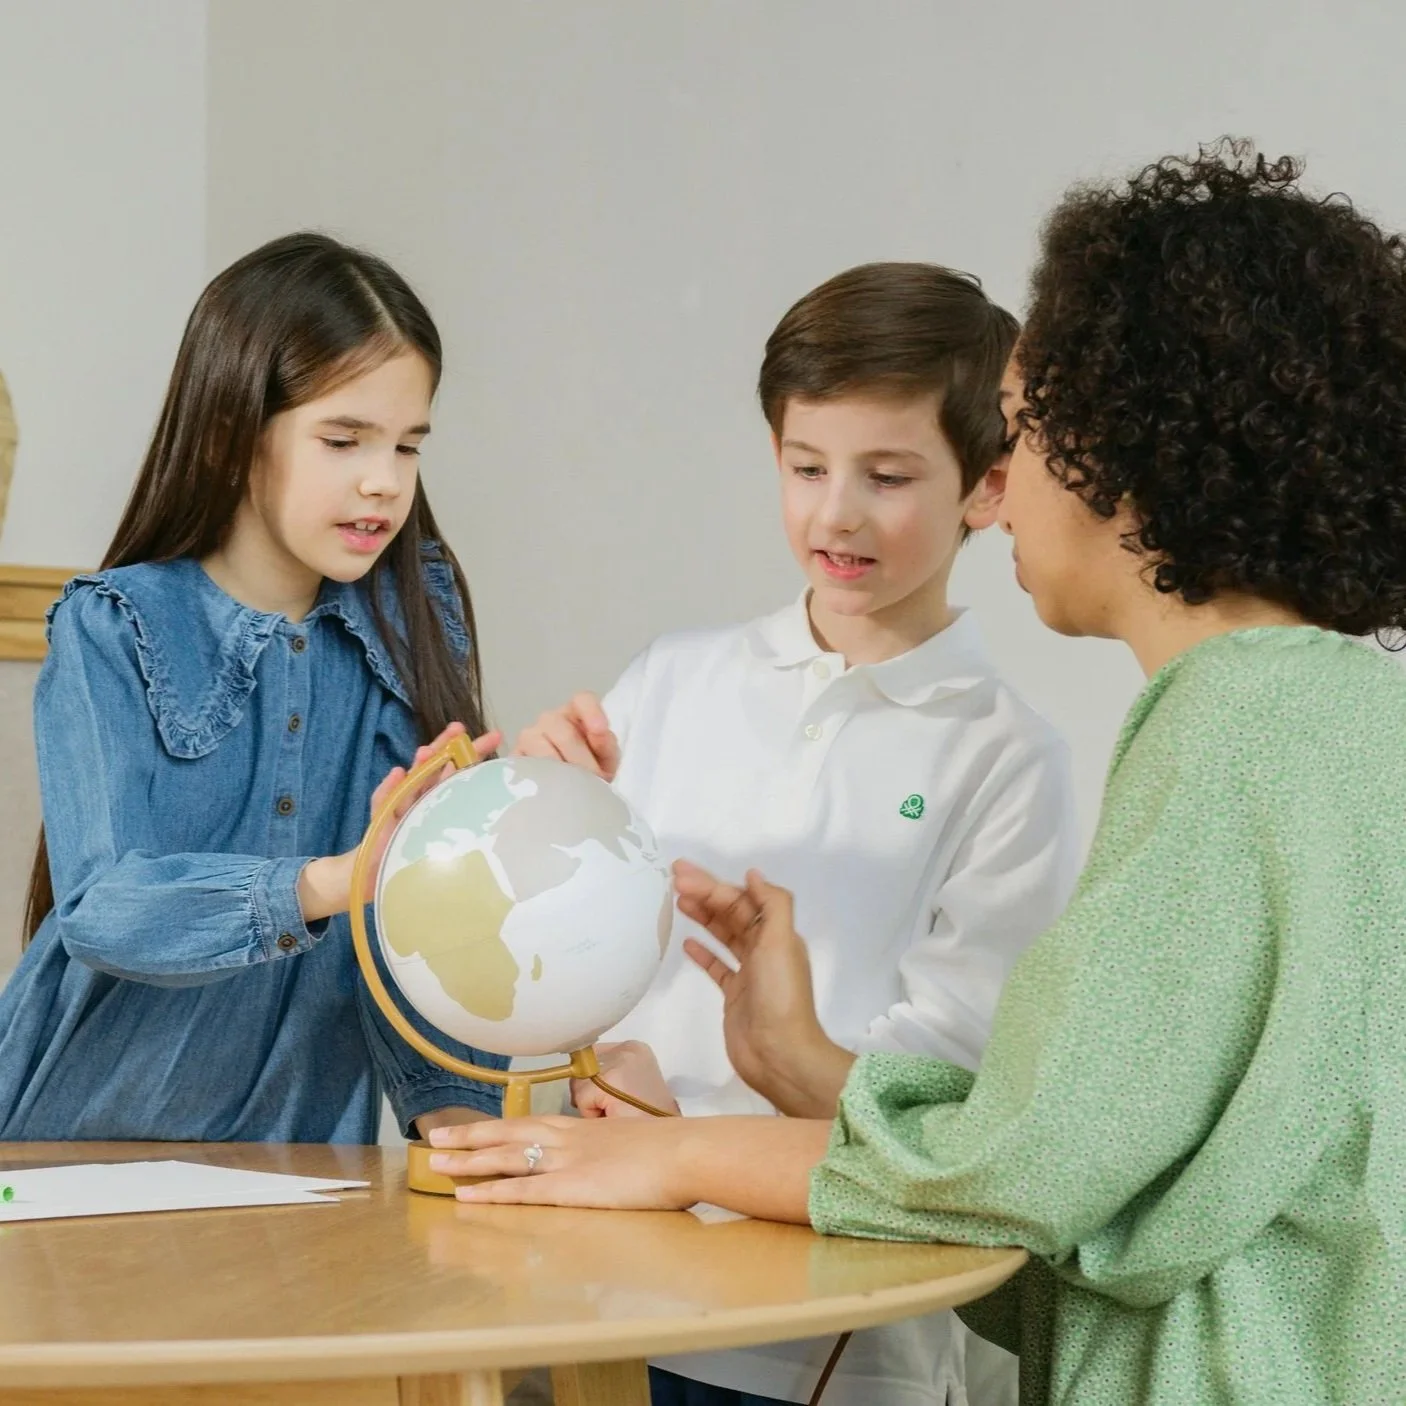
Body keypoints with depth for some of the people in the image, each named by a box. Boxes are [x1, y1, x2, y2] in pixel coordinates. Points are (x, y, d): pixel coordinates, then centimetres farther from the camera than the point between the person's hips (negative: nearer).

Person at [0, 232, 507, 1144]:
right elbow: (101, 908, -17)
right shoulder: (113, 632, -5)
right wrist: (335, 883, -31)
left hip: (305, 1146, 3)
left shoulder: (419, 619, 4)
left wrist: (452, 1095, -17)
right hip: (83, 1141, -3)